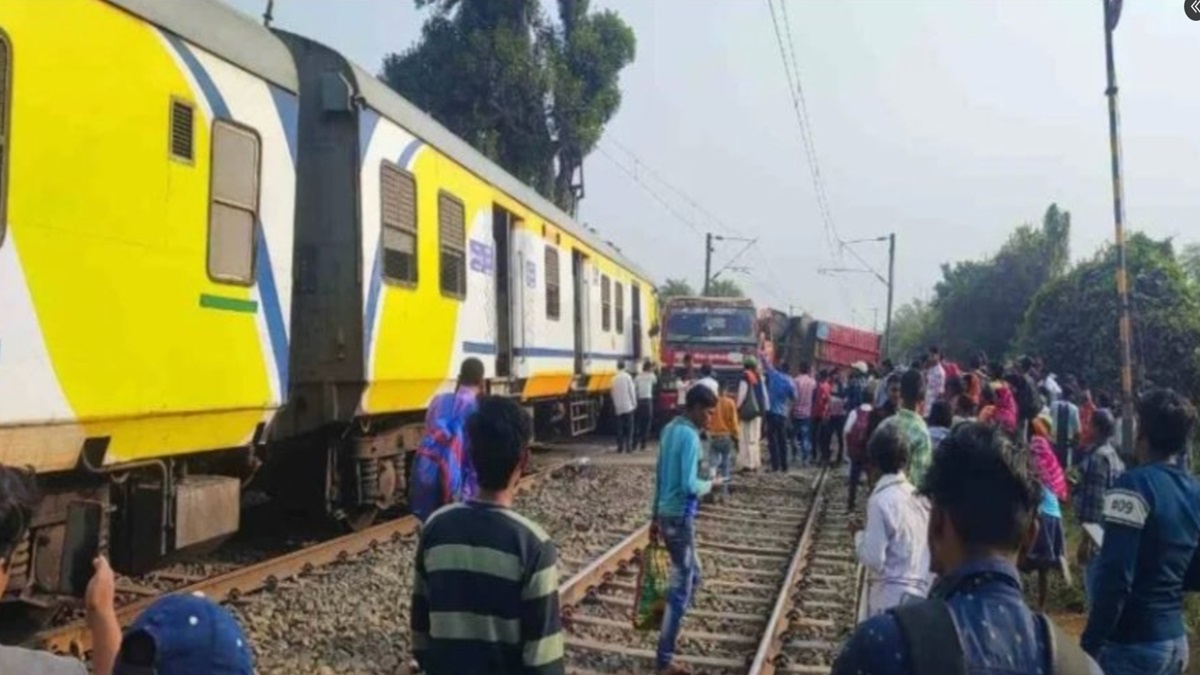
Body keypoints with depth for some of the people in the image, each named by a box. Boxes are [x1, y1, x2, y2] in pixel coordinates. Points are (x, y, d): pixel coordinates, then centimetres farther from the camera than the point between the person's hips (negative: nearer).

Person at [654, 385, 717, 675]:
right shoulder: (690, 436, -19)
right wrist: (709, 484, -4)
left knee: (692, 576, 23)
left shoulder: (670, 429, 9)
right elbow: (689, 485, -25)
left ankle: (670, 626, 32)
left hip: (665, 514, 9)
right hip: (680, 517, -9)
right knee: (682, 587, 0)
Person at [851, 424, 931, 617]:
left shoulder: (882, 500, -15)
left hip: (892, 597, -7)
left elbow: (873, 559, -17)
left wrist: (859, 534, -1)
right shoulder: (917, 496, 6)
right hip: (919, 591, 7)